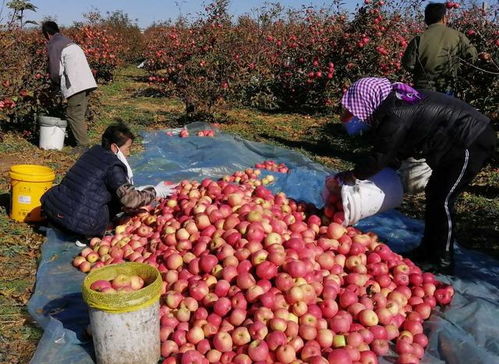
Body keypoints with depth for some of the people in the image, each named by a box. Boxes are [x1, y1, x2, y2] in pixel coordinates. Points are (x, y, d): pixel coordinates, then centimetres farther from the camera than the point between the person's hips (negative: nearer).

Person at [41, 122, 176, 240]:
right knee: (117, 198, 5)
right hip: (78, 226, -7)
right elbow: (130, 200, -15)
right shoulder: (113, 166, -12)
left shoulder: (93, 152, 10)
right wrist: (155, 192, -3)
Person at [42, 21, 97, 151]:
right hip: (87, 82, 8)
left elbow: (55, 72, -5)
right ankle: (82, 141, 18)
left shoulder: (53, 45, -1)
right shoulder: (68, 41, 24)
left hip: (76, 85, -8)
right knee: (79, 115, 14)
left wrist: (58, 82, 16)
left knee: (74, 115, -4)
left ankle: (83, 145, -4)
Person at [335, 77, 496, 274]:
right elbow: (398, 149, 13)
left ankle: (442, 261, 9)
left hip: (472, 143, -10)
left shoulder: (394, 119, -24)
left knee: (441, 200, -4)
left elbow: (379, 157, -16)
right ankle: (427, 250, 27)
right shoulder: (396, 101, 6)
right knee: (433, 194, 15)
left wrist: (351, 175, -3)